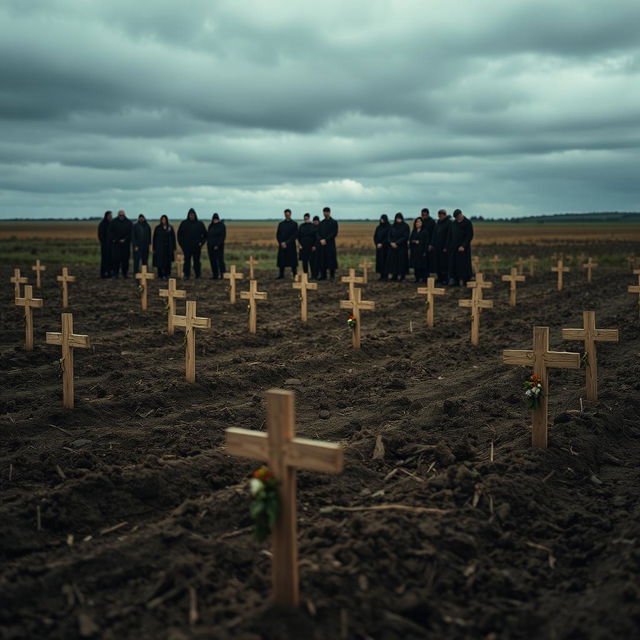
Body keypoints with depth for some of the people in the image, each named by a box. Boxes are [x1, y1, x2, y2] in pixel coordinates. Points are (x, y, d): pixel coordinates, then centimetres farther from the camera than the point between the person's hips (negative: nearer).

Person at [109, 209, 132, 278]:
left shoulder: (128, 222, 4)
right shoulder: (113, 222, 4)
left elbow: (131, 233, 0)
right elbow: (110, 232, 4)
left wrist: (125, 240, -10)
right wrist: (113, 240, -8)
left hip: (125, 243, 1)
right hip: (116, 244, -1)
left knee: (125, 258, 2)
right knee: (115, 258, -6)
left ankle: (124, 273, 10)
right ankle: (115, 273, -1)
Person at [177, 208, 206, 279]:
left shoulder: (199, 224, 7)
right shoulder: (184, 223, 5)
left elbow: (205, 234, 13)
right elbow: (179, 234, 9)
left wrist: (201, 242, 2)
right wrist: (181, 243, 0)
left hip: (197, 246, 1)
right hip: (187, 246, -1)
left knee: (196, 261, 3)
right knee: (187, 261, -5)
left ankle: (198, 275, 11)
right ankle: (186, 275, -4)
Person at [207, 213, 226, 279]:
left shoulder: (221, 225, -6)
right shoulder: (211, 226, 11)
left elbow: (222, 236, -12)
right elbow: (208, 235, 16)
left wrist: (217, 245, -18)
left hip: (218, 246, -6)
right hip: (210, 246, 6)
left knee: (220, 260, -8)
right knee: (213, 261, 5)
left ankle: (223, 274, -4)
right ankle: (215, 275, 10)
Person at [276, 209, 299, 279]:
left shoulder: (294, 224, 1)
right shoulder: (281, 224, 11)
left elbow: (295, 235, -6)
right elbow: (278, 235, 10)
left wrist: (287, 242, -11)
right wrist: (281, 243, -6)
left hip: (291, 245, -3)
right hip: (282, 245, 3)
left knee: (292, 260, -4)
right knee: (281, 260, 2)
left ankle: (295, 275, 1)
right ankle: (281, 274, 10)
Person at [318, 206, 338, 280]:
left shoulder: (334, 222, 1)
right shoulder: (321, 223, 16)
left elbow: (334, 233, -7)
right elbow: (318, 233, 12)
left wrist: (326, 240, -13)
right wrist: (321, 240, -8)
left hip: (330, 244, -4)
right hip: (322, 244, 4)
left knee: (331, 260, -5)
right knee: (322, 260, 2)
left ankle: (332, 276, -1)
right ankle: (323, 276, 7)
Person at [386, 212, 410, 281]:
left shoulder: (405, 226, -3)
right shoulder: (392, 227, 9)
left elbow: (406, 237, -10)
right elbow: (389, 236, 9)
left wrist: (397, 243, -14)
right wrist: (391, 243, -10)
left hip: (402, 247, -4)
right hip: (393, 247, 4)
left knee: (402, 261, -4)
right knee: (393, 261, 1)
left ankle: (402, 276, 2)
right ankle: (394, 276, 5)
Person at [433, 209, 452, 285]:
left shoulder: (449, 223, -9)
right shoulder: (438, 222, 14)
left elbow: (449, 236, -13)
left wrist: (446, 247, -17)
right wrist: (432, 244, 8)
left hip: (444, 247, -7)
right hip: (437, 246, 7)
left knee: (444, 263, -4)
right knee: (437, 263, 7)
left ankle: (445, 280, 3)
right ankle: (439, 278, 15)